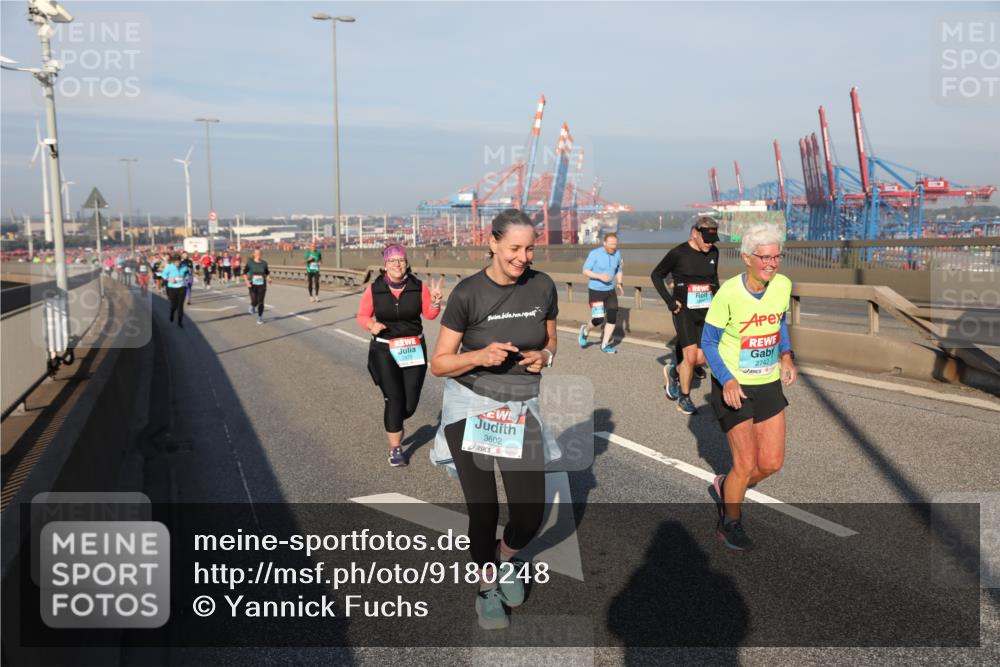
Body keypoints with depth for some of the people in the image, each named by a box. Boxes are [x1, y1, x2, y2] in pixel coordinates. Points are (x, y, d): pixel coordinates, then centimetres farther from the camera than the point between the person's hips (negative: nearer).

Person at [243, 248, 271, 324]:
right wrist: (246, 281, -14)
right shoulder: (250, 263, -3)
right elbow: (245, 273, 2)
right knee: (254, 302, -9)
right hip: (253, 285, -1)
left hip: (262, 285, 1)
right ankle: (252, 306, 30)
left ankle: (260, 317, 16)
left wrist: (268, 279, -8)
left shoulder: (264, 263, 1)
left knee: (261, 302, -3)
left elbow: (267, 273, 12)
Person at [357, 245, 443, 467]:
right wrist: (372, 325, -18)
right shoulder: (374, 289, -7)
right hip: (384, 350, -2)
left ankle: (394, 423, 42)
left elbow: (429, 314, 3)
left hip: (414, 350, 2)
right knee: (394, 399, -7)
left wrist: (435, 301, -17)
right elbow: (362, 315, 2)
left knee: (410, 403, 5)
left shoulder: (418, 287, -5)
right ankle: (395, 449, 10)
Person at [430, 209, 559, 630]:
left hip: (521, 408, 3)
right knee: (483, 510, 6)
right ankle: (487, 588, 34)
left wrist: (544, 356, -9)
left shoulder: (543, 287, -3)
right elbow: (439, 363, -7)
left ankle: (507, 557, 37)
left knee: (530, 514, 1)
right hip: (471, 409, -2)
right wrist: (480, 356, -25)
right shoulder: (468, 293, -12)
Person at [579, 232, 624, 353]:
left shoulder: (617, 254, 0)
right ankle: (585, 331, 23)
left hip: (610, 291, 5)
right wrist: (600, 276, -26)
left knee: (612, 318, -2)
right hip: (595, 291, -5)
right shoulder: (595, 254, -15)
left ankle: (605, 345, 13)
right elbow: (585, 271, -12)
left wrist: (619, 284, 3)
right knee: (598, 319, -11)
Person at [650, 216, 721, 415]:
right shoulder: (678, 253, -11)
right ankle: (684, 397, 10)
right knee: (690, 356, -10)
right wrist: (669, 300, -7)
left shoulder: (713, 253, 5)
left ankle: (673, 372, 34)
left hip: (705, 311, 5)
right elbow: (656, 275, 0)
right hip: (684, 311, -5)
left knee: (701, 358, 4)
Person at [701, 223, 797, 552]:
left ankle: (724, 488, 36)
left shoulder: (783, 285, -6)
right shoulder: (728, 293, -20)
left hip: (769, 384, 6)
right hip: (733, 387, -5)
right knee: (746, 463, -3)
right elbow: (708, 342, -11)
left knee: (772, 463, 8)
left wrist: (786, 356, 1)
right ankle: (729, 523, 23)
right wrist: (726, 381, -23)